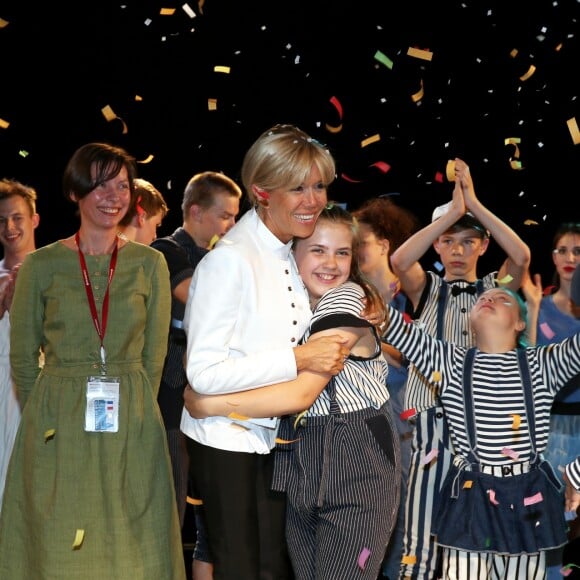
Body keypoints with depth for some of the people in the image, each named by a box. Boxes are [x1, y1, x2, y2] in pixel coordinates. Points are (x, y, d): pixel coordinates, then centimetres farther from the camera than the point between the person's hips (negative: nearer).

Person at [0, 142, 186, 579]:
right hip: (58, 429, -1)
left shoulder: (150, 264, 3)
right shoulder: (41, 265, 0)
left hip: (131, 428, 1)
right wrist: (48, 415, 5)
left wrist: (131, 408, 5)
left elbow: (155, 353, 7)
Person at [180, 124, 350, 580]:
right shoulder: (230, 260, -19)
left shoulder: (296, 256, 7)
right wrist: (298, 358, -27)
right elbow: (203, 372, -23)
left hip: (276, 436, 7)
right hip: (228, 439, -7)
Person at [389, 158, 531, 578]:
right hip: (433, 421, -1)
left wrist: (475, 204, -12)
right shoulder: (428, 289, 10)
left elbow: (521, 256, -10)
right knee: (424, 540, -5)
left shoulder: (494, 288, 12)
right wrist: (453, 211, -14)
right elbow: (400, 261, -13)